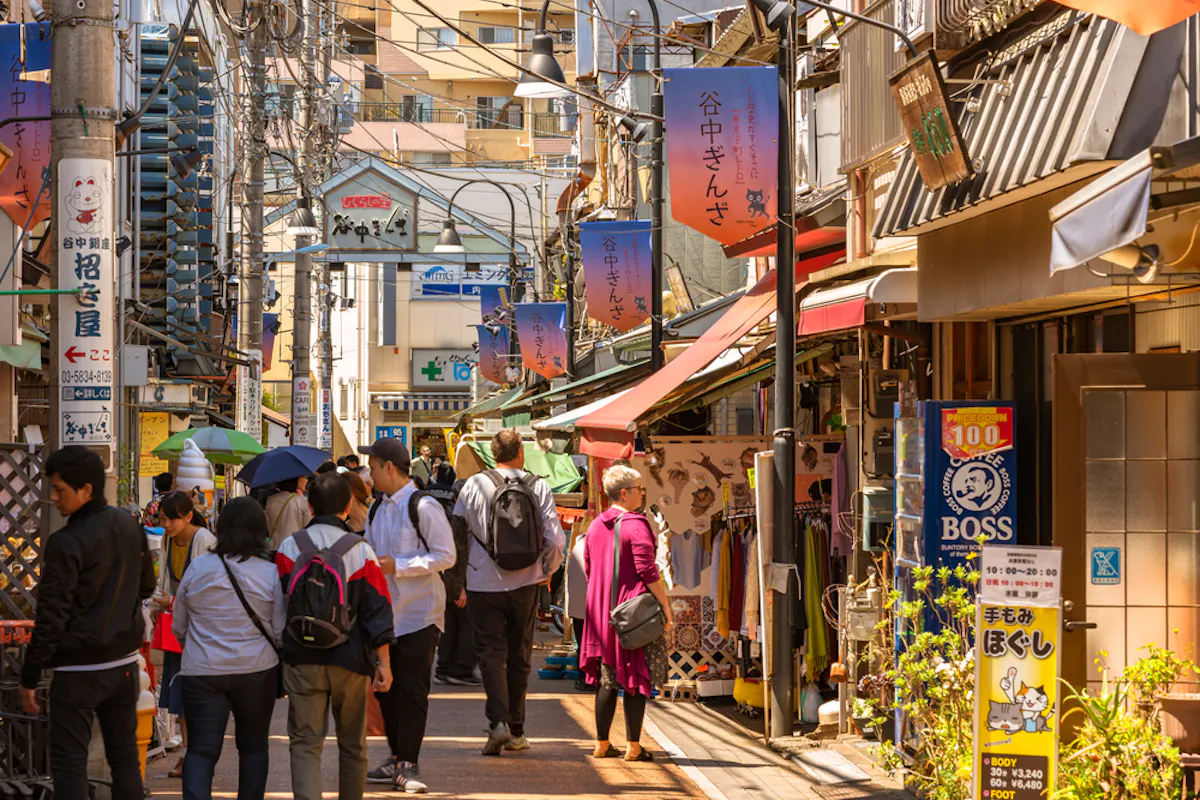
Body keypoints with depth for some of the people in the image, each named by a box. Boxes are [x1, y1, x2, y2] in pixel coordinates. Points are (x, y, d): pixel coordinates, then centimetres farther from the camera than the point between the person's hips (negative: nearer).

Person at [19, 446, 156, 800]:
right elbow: (145, 586, 17)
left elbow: (51, 618, -17)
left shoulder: (66, 544, -18)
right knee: (124, 758, 13)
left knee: (68, 764, -2)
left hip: (79, 669, -7)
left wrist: (29, 679, -10)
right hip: (124, 663, 7)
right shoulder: (129, 526, 3)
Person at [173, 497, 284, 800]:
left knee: (201, 749, 0)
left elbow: (179, 627, 8)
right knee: (253, 747, 16)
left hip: (202, 672, 0)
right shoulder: (270, 573, -7)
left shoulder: (197, 568, -1)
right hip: (256, 672, 0)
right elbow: (280, 631, -2)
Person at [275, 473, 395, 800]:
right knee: (353, 745, 15)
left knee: (305, 742, 0)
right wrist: (383, 664, -2)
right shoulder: (361, 551, -4)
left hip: (302, 662, 0)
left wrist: (283, 650, 15)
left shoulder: (289, 547, -3)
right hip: (350, 662, 0)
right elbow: (378, 611, -5)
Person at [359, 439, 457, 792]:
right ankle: (398, 759, 19)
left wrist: (397, 565, -19)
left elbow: (445, 556, -15)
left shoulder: (423, 507, -12)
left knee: (412, 691, -6)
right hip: (386, 613, 7)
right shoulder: (377, 510, 12)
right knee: (386, 688, 9)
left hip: (419, 613, -7)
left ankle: (408, 765, -1)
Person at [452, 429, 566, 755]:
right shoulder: (538, 487, -2)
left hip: (484, 582, -1)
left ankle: (498, 721, -17)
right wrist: (546, 571, 16)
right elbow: (555, 539, -4)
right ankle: (516, 731, 18)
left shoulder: (475, 485, -3)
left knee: (491, 653, 2)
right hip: (525, 583, 1)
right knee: (519, 656, 12)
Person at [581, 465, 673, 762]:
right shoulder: (636, 525, -13)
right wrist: (665, 605, -11)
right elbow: (647, 571, -17)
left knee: (607, 679, 12)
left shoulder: (595, 526, 10)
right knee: (636, 678, -1)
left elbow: (588, 569, 15)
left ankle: (602, 744, 14)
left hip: (601, 611, 7)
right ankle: (633, 746, -1)